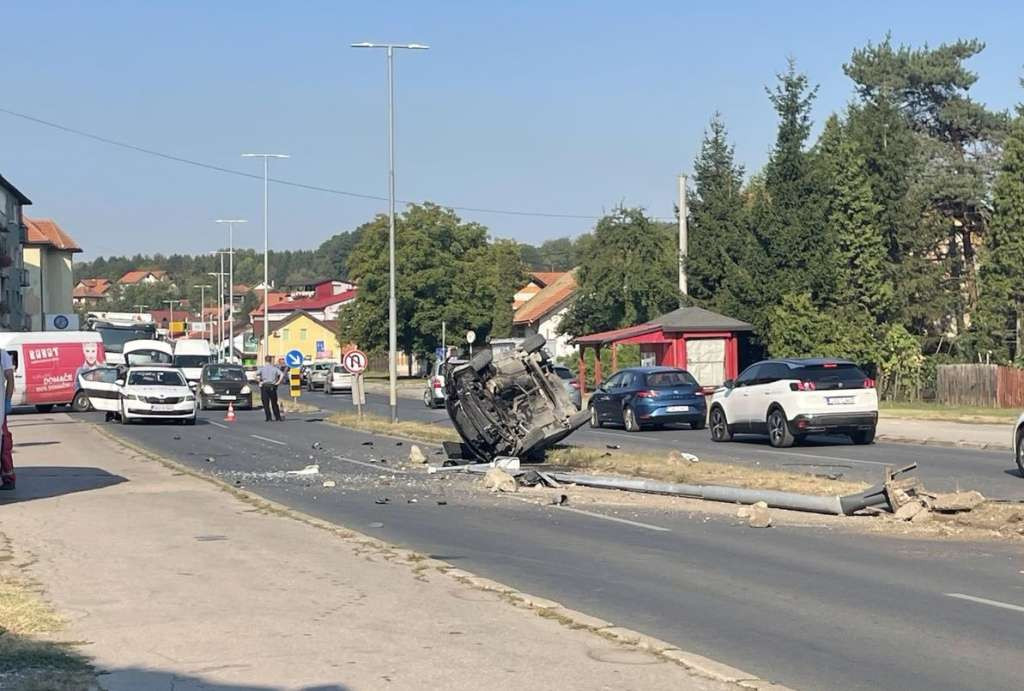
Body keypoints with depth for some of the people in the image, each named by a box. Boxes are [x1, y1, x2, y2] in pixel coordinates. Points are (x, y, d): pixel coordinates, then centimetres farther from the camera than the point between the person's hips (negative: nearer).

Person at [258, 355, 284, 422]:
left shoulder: (262, 368, 2)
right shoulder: (274, 368, 6)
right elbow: (282, 374, -8)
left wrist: (259, 381, -2)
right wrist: (278, 382, -3)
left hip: (264, 387, -2)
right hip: (272, 387, 2)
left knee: (266, 404, 1)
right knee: (274, 404, 12)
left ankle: (269, 418, -6)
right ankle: (278, 418, 12)